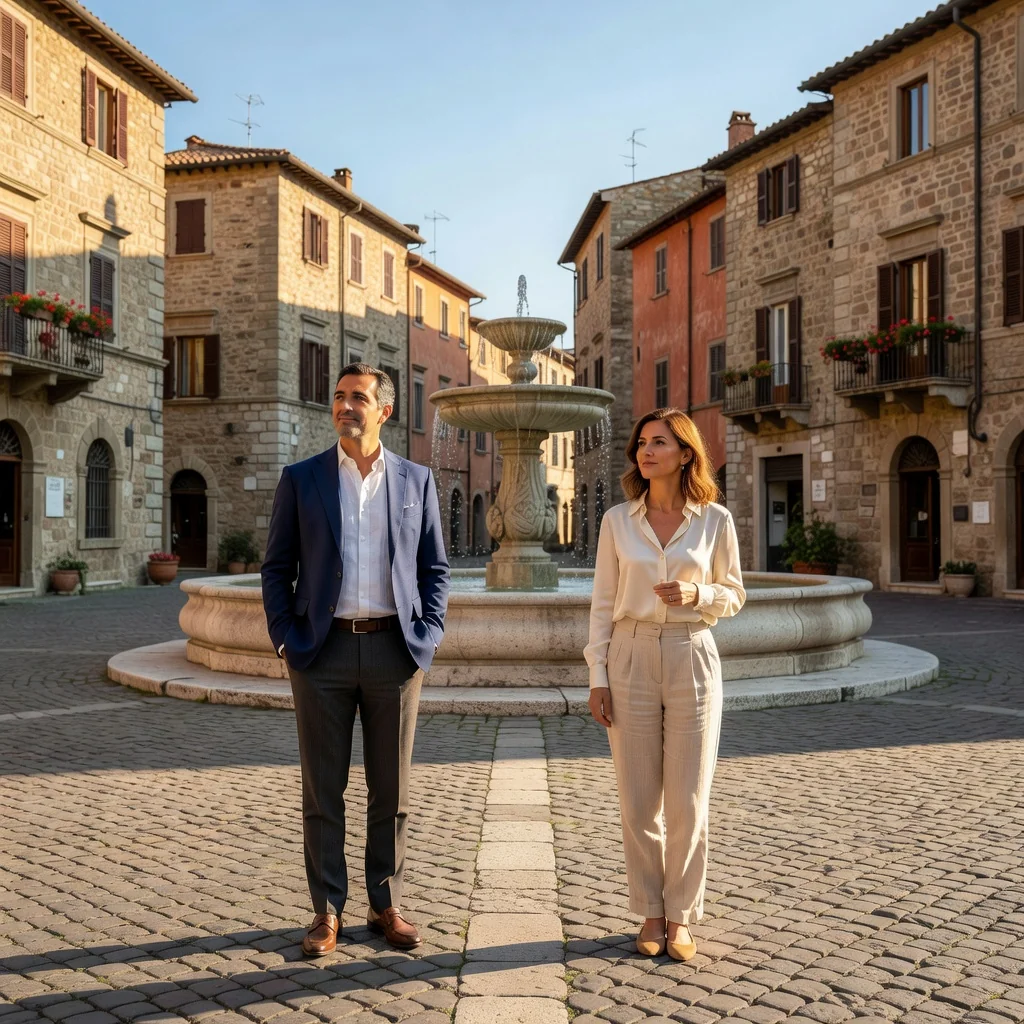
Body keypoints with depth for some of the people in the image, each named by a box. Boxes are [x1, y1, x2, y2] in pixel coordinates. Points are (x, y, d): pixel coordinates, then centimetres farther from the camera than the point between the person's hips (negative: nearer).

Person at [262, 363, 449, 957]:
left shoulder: (416, 480, 7)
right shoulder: (301, 479, 5)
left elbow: (435, 567, 9)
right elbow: (277, 567, 6)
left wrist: (429, 635, -1)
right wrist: (285, 638, -4)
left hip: (395, 649, 1)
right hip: (324, 650, 0)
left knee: (392, 790, 8)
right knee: (323, 789, 6)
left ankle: (387, 906, 23)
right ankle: (328, 911, 20)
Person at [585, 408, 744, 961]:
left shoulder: (715, 520, 0)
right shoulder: (618, 520, 3)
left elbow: (734, 595, 9)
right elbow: (603, 603, 5)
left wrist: (697, 594, -13)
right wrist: (597, 676, -1)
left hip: (691, 660, -1)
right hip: (631, 660, 1)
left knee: (687, 802, 3)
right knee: (638, 801, 6)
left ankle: (680, 918, 20)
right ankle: (650, 915, 22)